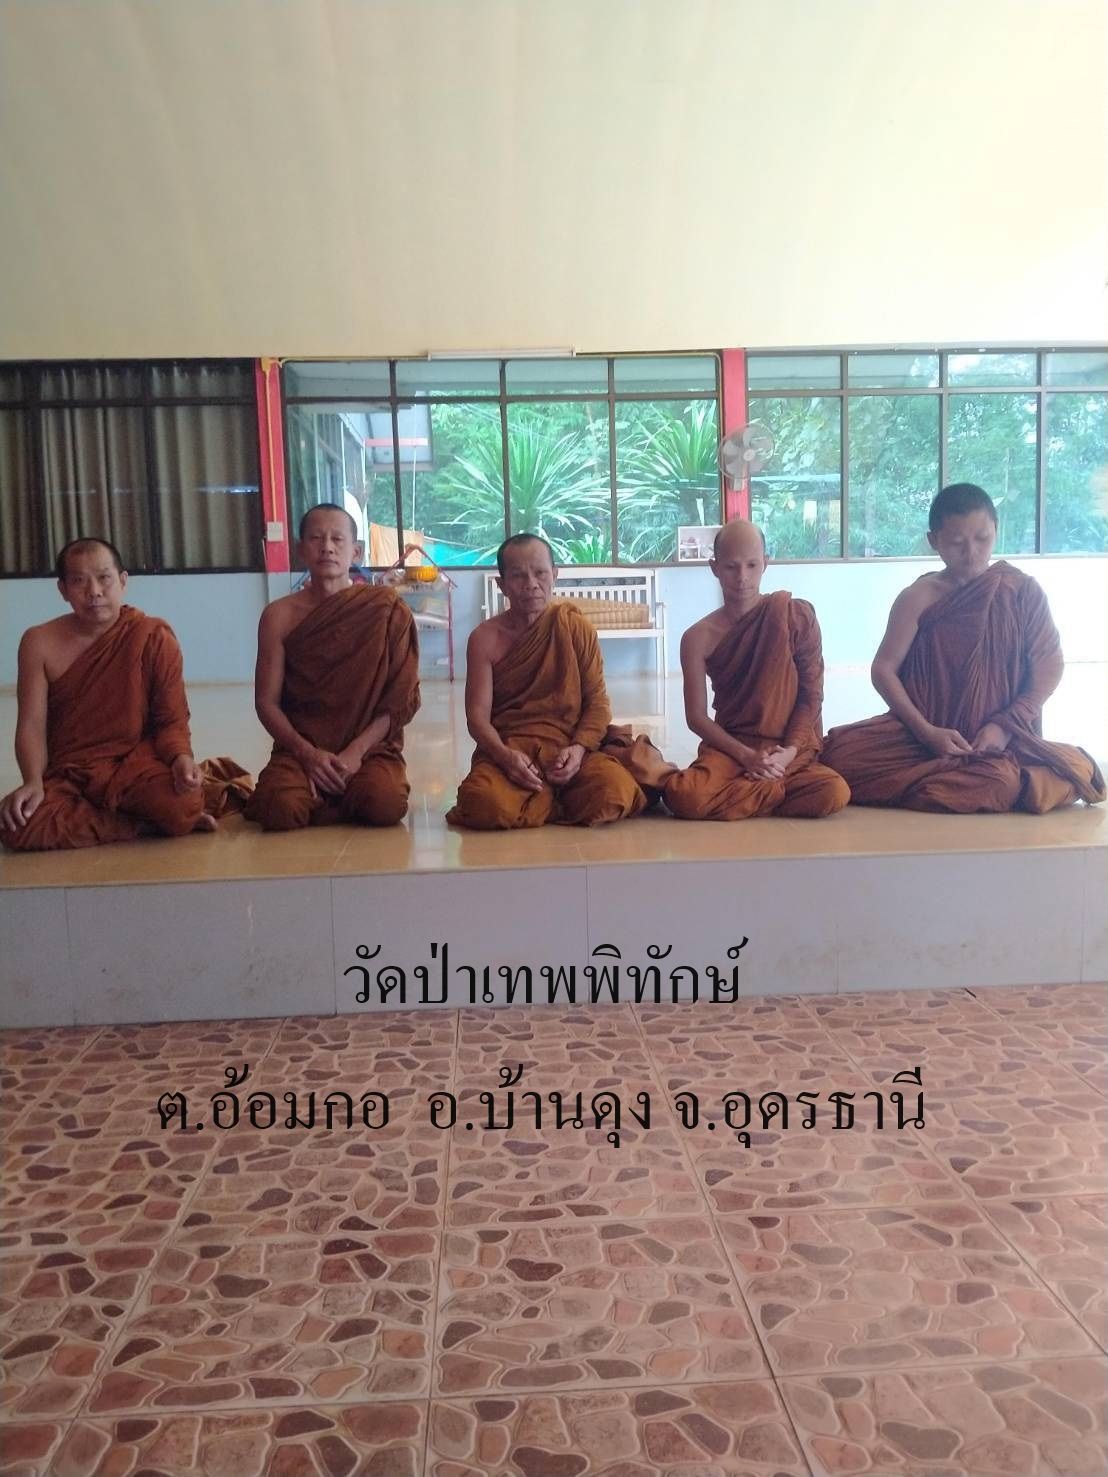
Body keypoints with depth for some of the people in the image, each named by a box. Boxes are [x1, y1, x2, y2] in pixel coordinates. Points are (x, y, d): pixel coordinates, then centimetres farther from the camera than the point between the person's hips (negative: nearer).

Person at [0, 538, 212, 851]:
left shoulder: (154, 637, -5)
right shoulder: (40, 643, 0)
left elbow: (172, 720, -3)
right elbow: (32, 724, -5)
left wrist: (181, 759, -26)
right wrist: (34, 782, -23)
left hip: (136, 763, -3)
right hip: (67, 772, 3)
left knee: (183, 806, -36)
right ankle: (148, 823, -11)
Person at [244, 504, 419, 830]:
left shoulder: (387, 609, -1)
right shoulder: (280, 616, 2)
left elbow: (401, 698, -3)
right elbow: (267, 701, 2)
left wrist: (356, 751, -13)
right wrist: (307, 753, -13)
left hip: (370, 746, 0)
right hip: (301, 748, 1)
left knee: (386, 805, -30)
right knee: (281, 811, -28)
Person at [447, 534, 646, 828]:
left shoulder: (576, 627, 4)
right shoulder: (485, 638, 2)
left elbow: (597, 702, 3)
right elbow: (478, 715, -3)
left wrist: (579, 748, -17)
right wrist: (505, 755, -24)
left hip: (566, 747, 1)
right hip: (507, 751, -1)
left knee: (614, 792, -31)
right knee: (485, 805, -35)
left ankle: (538, 803, -1)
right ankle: (561, 802, -5)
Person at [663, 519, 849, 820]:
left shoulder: (797, 616, 0)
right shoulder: (699, 637, -1)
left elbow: (812, 694, -1)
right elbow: (696, 716, -2)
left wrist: (789, 751, -15)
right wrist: (746, 756, -16)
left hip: (788, 750, 1)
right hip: (731, 747, 0)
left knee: (834, 794, -33)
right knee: (685, 797, -33)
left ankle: (743, 791, -6)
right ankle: (779, 788, -10)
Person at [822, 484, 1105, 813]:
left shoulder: (1023, 591, 3)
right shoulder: (918, 598, 0)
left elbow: (1049, 665, 3)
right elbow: (884, 669, -3)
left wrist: (1006, 725, -9)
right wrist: (926, 732, -14)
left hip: (1001, 739, 0)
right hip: (924, 735, 0)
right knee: (842, 754, -26)